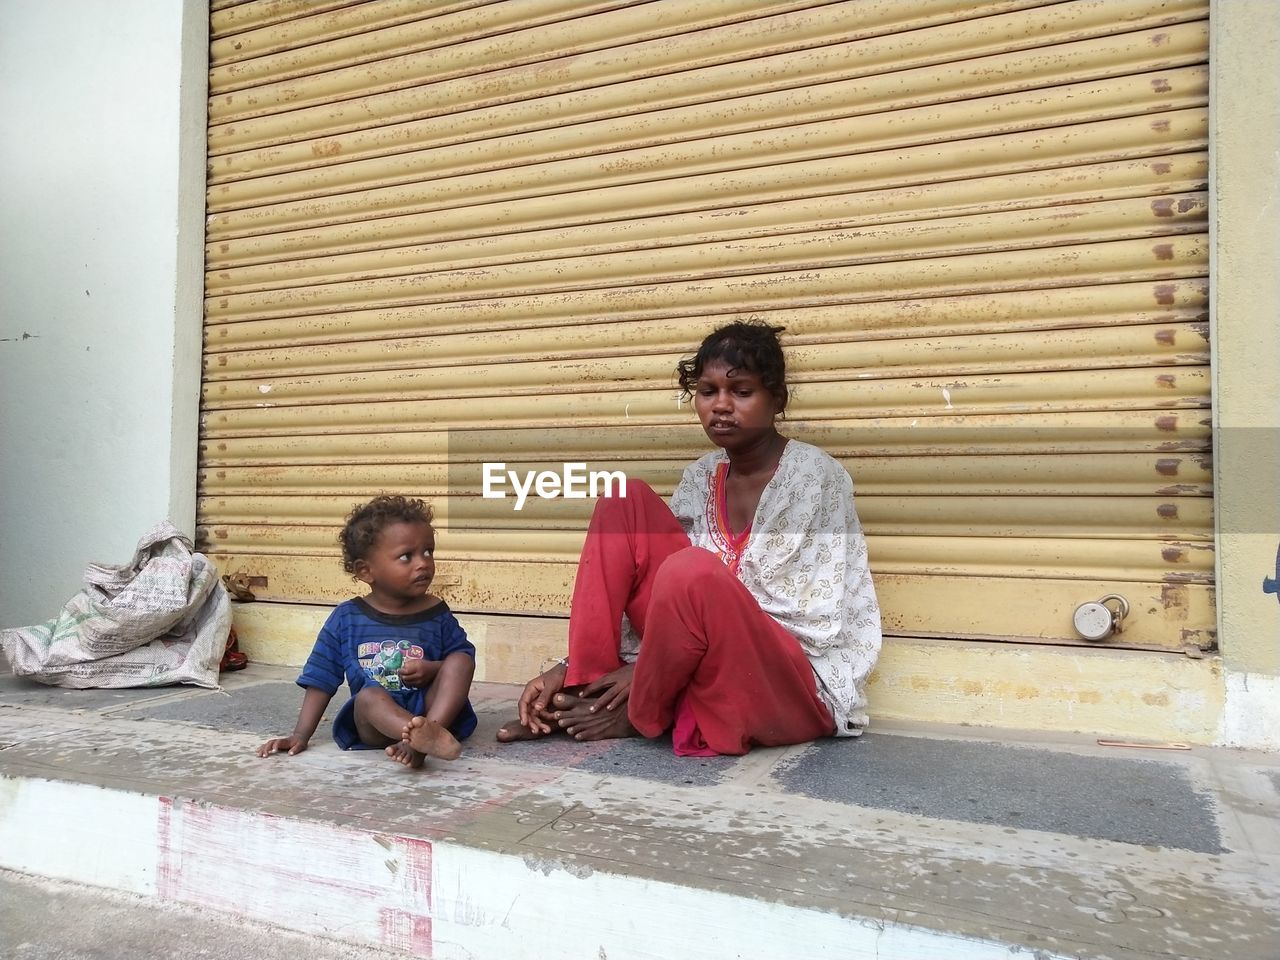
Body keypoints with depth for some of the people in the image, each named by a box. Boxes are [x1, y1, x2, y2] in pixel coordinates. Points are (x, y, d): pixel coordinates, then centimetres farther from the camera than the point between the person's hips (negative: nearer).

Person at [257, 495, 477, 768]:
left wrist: (433, 669, -15)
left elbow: (464, 656, 7)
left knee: (460, 661, -21)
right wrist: (301, 735, 2)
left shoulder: (437, 613, 3)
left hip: (433, 711, 1)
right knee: (369, 695, -32)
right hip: (375, 725, -1)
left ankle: (420, 742, -37)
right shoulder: (346, 618, 2)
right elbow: (320, 679, 7)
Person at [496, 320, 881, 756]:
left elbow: (817, 623, -17)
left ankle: (639, 715, -7)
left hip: (799, 686, -5)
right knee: (625, 501, -7)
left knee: (692, 572, -36)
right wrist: (568, 667, -7)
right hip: (707, 664, 6)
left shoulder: (818, 476, -12)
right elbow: (643, 590, 8)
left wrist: (643, 666, -20)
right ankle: (586, 688, -10)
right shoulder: (700, 478, 7)